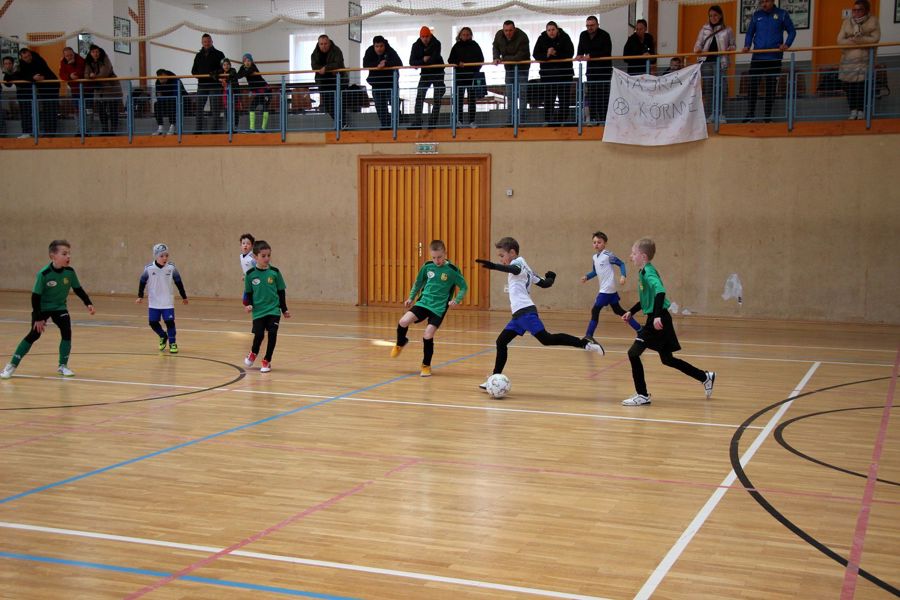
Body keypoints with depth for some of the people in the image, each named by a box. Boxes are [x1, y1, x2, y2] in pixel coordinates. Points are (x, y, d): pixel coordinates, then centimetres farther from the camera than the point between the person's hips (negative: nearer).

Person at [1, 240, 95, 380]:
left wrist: (88, 303, -8)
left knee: (67, 332, -14)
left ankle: (63, 366, -1)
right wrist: (38, 318, -19)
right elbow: (35, 296, -20)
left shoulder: (70, 272, -15)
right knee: (34, 335, -6)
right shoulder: (44, 274, -26)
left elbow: (78, 289, 1)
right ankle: (12, 365, 5)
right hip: (42, 308, -3)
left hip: (60, 308, 3)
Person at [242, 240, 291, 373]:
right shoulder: (250, 274, -2)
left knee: (272, 334, -8)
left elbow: (281, 292, 7)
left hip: (274, 309, 1)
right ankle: (253, 353, 29)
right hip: (258, 311, 0)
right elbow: (248, 293, 7)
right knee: (259, 335, -4)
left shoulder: (275, 272, -1)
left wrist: (284, 310, 9)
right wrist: (248, 305, -9)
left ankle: (267, 361, 9)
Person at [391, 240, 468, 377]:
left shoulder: (452, 270, -9)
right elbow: (418, 282, 18)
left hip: (439, 308, -3)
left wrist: (456, 300, -14)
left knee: (427, 335, -14)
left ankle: (426, 366, 9)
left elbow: (464, 287, 0)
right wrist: (411, 298, 16)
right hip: (423, 302, 3)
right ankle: (400, 343, 15)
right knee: (403, 321, -18)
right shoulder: (427, 266, 1)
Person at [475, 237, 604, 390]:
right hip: (520, 314, 10)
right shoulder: (524, 268, 26)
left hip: (525, 312, -10)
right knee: (501, 342, 9)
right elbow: (544, 283, 25)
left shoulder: (518, 262, -1)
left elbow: (514, 269, -27)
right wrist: (551, 278, 50)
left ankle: (584, 343, -19)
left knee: (546, 339, -18)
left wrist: (492, 266, -44)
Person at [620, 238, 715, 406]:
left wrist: (657, 316, -39)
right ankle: (706, 377, 29)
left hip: (658, 321, -10)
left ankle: (642, 395, -3)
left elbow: (660, 291, -33)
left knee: (633, 353, -9)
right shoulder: (644, 272, 14)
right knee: (667, 359, 18)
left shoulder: (648, 272, -15)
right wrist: (631, 312, 28)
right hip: (656, 319, 10)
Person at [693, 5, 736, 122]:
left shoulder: (727, 30, 7)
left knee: (721, 88, -7)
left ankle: (720, 114, -2)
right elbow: (698, 43, 12)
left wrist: (730, 49, -11)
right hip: (706, 61, 2)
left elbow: (732, 45, 11)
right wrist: (697, 49, -10)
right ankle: (708, 114, 8)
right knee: (707, 89, 3)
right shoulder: (704, 29, 12)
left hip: (720, 62, -2)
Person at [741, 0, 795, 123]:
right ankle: (750, 113, 1)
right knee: (753, 85, -5)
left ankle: (768, 116, 11)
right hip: (757, 57, 1)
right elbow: (750, 33, 15)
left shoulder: (782, 14, 2)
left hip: (774, 57, -1)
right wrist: (747, 45, -3)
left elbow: (792, 31, 5)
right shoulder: (756, 15, 8)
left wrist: (787, 44, -11)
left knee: (771, 87, 4)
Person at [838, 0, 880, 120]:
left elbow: (875, 38, -9)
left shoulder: (873, 21, 2)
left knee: (862, 85, -8)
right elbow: (840, 40, -1)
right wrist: (855, 41, -16)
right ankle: (853, 110, 10)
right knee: (849, 85, -2)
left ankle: (861, 110, 3)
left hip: (865, 60, -2)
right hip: (849, 59, 2)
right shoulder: (847, 22, 8)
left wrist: (858, 39, -17)